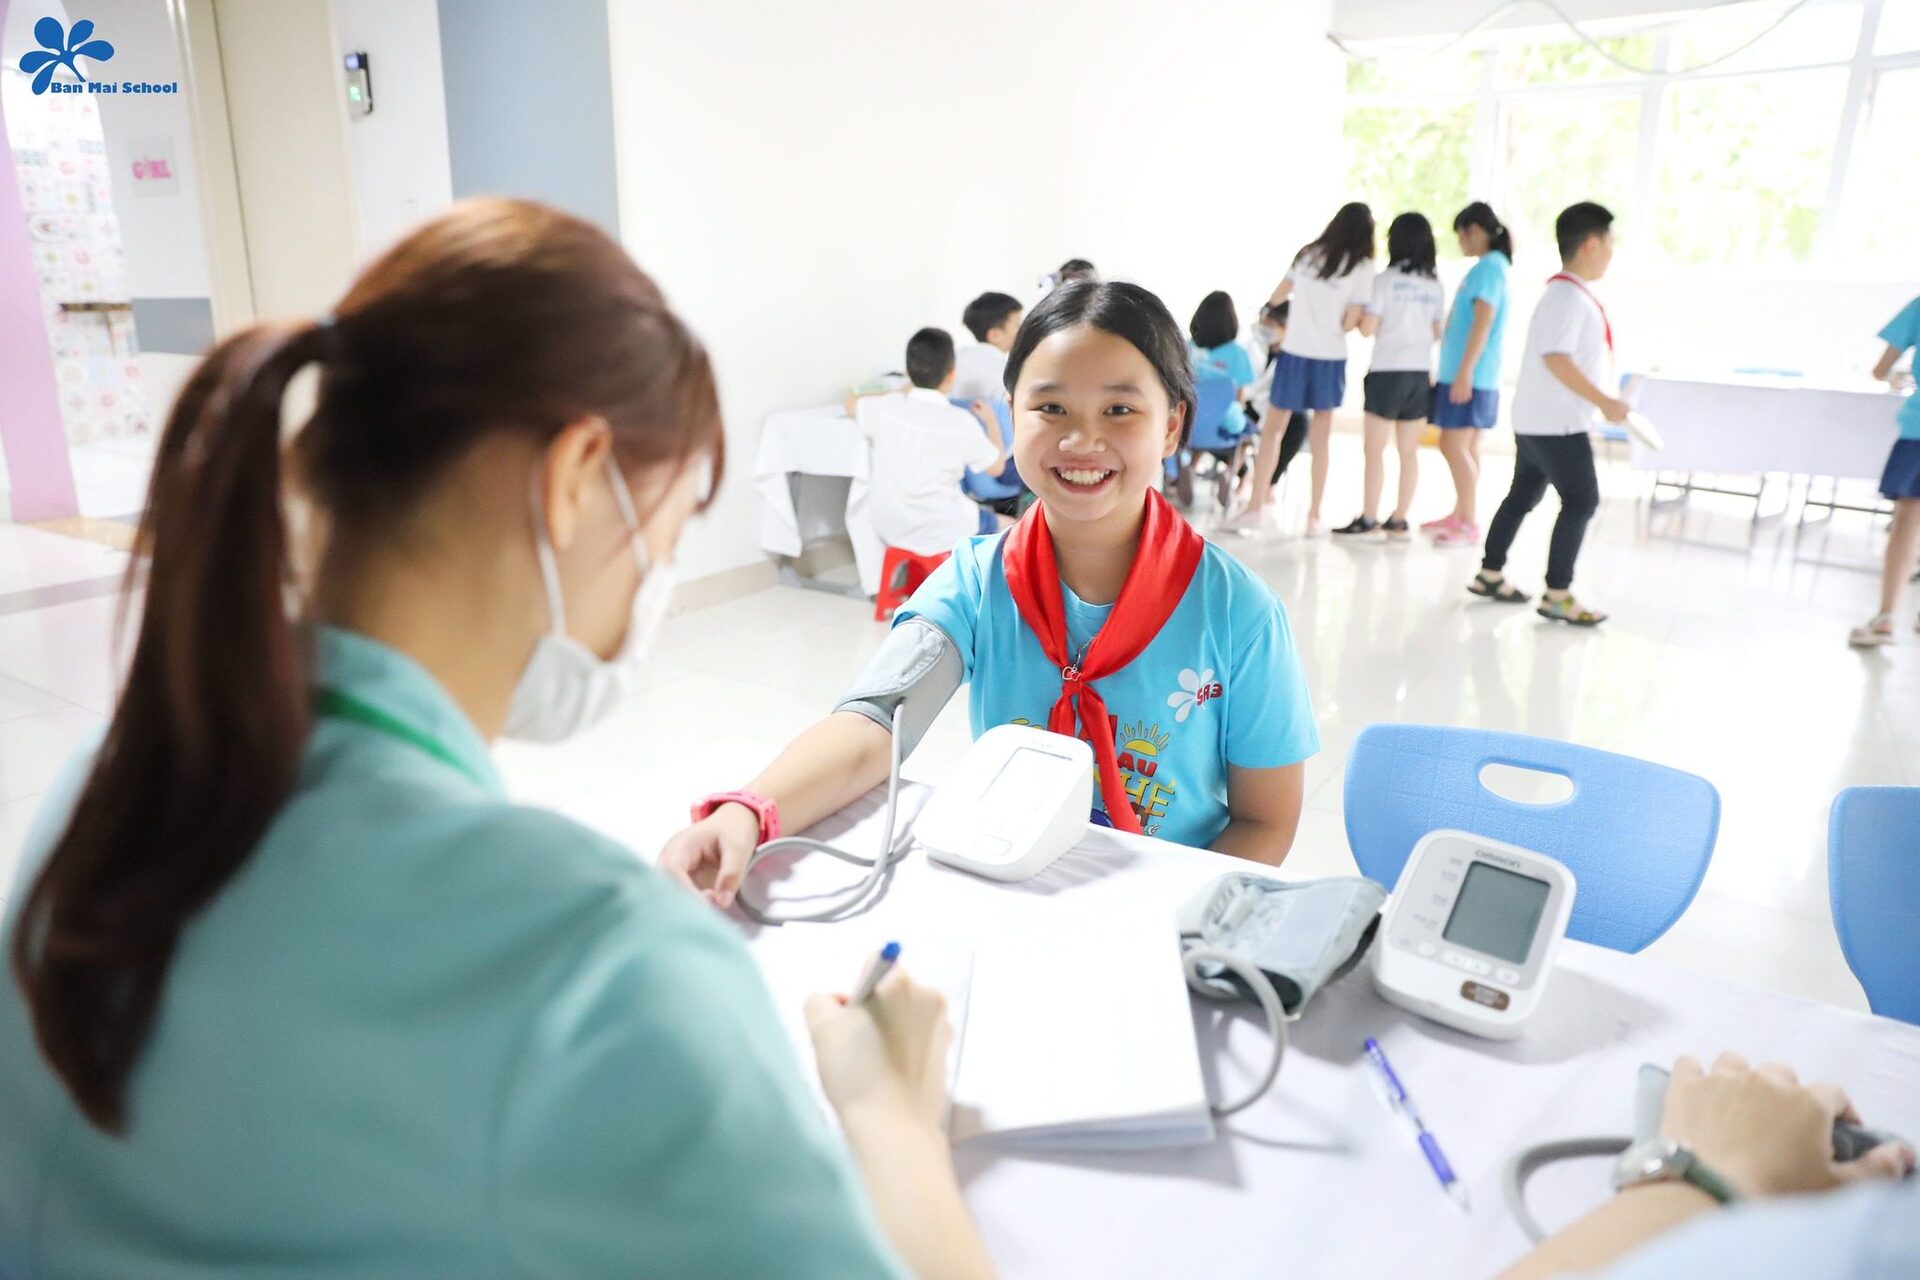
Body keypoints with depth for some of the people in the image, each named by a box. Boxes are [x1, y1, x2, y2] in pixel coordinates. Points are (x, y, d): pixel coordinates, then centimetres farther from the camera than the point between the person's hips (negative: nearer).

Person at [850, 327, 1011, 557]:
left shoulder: (886, 408, -6)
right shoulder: (961, 422, -15)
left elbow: (851, 404, 17)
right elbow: (996, 467, 0)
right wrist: (991, 421, 15)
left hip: (890, 530, 5)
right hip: (939, 536, -5)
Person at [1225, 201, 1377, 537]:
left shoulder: (1308, 255, 5)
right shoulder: (1362, 267, -5)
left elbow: (1277, 297, 16)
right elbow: (1351, 322, -9)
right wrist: (1336, 325, 13)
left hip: (1294, 352, 2)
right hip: (1330, 358, -2)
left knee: (1272, 428, 10)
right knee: (1320, 441, 6)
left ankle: (1257, 507, 6)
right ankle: (1314, 516, 10)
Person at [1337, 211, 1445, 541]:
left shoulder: (1386, 279, -8)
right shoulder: (1435, 285, 8)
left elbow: (1368, 328, -10)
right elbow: (1437, 333, 11)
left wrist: (1357, 318, 10)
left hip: (1388, 371, -5)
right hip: (1421, 373, 5)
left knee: (1375, 449, 1)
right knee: (1409, 451, 7)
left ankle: (1368, 518, 2)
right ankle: (1399, 520, 10)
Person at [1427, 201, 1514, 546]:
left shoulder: (1489, 266, -12)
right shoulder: (1488, 266, 16)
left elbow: (1483, 323, -20)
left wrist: (1464, 372, -23)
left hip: (1469, 374, -9)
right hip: (1463, 373, 9)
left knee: (1454, 447, -9)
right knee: (1466, 448, 14)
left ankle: (1469, 524, -5)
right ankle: (1460, 515, 22)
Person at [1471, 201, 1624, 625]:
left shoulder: (1569, 293, 14)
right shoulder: (1568, 295, -17)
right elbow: (1556, 357, -26)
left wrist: (1603, 401, 22)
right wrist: (1604, 401, -23)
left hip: (1536, 419, 10)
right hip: (1557, 422, -10)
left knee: (1524, 495, 16)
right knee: (1581, 500, -7)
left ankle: (1490, 574, 25)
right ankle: (1557, 594, -4)